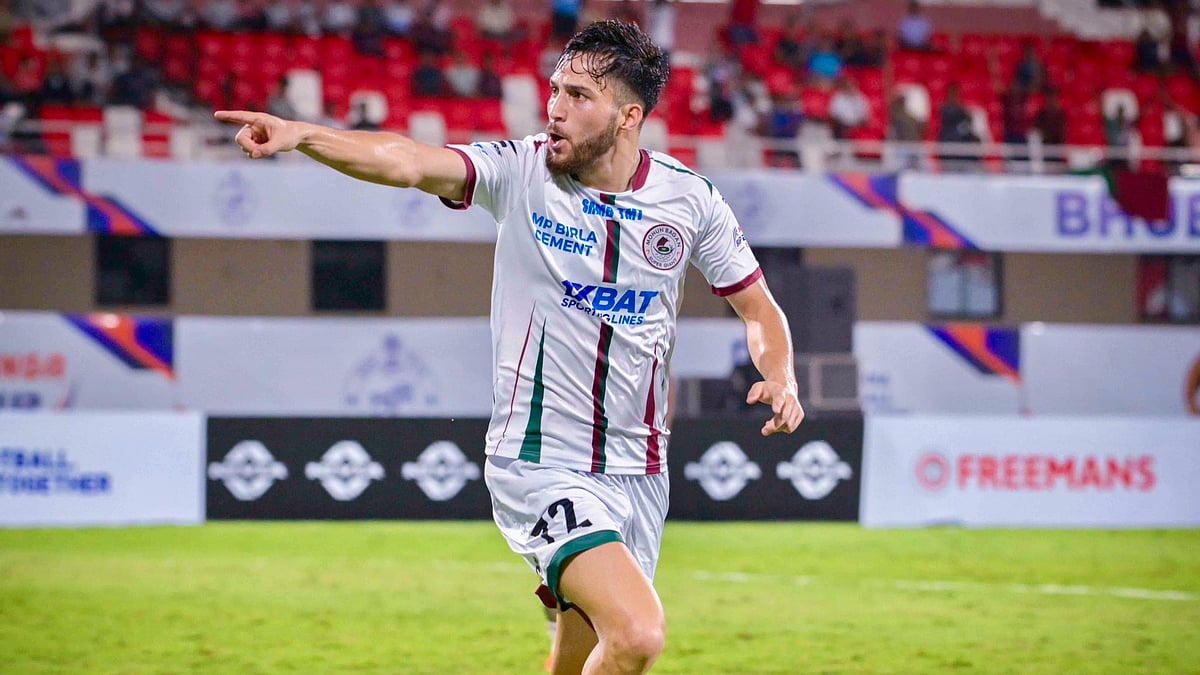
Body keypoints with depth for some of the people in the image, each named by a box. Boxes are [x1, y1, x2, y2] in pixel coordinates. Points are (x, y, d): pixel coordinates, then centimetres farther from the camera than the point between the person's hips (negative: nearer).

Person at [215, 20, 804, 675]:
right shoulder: (520, 172, -7)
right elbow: (407, 161, -23)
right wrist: (300, 134, -39)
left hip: (636, 470, 4)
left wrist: (780, 376, -6)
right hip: (540, 467, -4)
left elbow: (758, 307, 14)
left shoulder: (690, 199, 1)